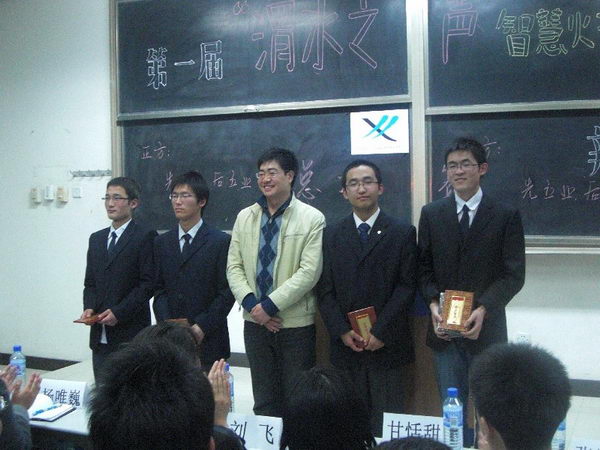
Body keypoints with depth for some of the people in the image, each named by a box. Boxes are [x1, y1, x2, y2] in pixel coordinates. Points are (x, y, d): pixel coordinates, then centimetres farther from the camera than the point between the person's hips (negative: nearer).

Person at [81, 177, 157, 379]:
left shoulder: (145, 236, -5)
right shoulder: (97, 238, 17)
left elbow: (148, 283, -10)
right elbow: (90, 282, 18)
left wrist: (119, 312, -15)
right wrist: (89, 308, -1)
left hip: (131, 333, -6)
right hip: (100, 335, 6)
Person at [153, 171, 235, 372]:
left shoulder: (221, 241, -2)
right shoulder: (162, 242, 12)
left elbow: (227, 292, -5)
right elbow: (159, 289, 10)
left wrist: (202, 327, -12)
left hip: (207, 340, -3)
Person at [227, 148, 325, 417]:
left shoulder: (312, 218, -7)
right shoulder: (245, 217, 8)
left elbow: (309, 272, -14)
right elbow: (234, 267, 5)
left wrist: (270, 305, -17)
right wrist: (251, 303, -10)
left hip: (296, 324, -4)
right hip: (256, 323, 4)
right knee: (263, 400, 14)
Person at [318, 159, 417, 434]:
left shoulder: (402, 233, 4)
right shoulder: (332, 236, 11)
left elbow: (407, 286, -2)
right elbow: (325, 290, 7)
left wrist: (381, 331, -10)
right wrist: (343, 331, -6)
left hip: (386, 344, -2)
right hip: (345, 345, 2)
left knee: (386, 420, 0)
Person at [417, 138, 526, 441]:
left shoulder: (506, 216, -2)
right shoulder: (431, 214, 6)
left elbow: (513, 274, -6)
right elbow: (424, 268, 7)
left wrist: (483, 309, -18)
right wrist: (433, 304, -10)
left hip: (486, 328, -2)